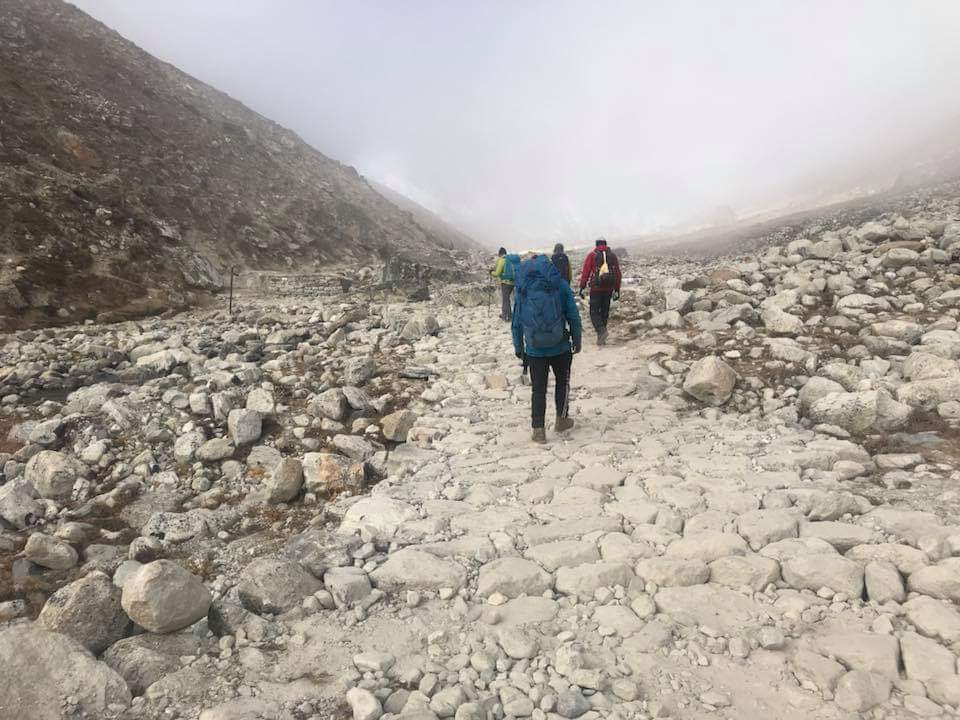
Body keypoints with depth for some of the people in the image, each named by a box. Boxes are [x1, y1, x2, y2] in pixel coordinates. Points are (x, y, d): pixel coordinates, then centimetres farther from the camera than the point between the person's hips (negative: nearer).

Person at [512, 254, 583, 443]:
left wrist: (518, 347, 14)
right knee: (562, 383, 21)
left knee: (538, 389, 10)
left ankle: (539, 429, 9)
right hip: (561, 348, -1)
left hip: (534, 350, 1)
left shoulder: (522, 289, 0)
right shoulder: (560, 285, -5)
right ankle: (561, 420, 31)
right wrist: (577, 341, 8)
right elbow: (573, 316, -4)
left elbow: (516, 322, 4)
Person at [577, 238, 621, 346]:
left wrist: (582, 288, -2)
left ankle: (601, 330, -22)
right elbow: (618, 274, 10)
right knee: (604, 312, 13)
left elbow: (585, 272, -6)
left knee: (594, 312, 2)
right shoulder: (613, 256, 9)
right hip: (609, 289, 4)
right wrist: (617, 290, 15)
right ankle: (601, 338, 16)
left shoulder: (592, 255, -1)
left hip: (596, 288, -3)